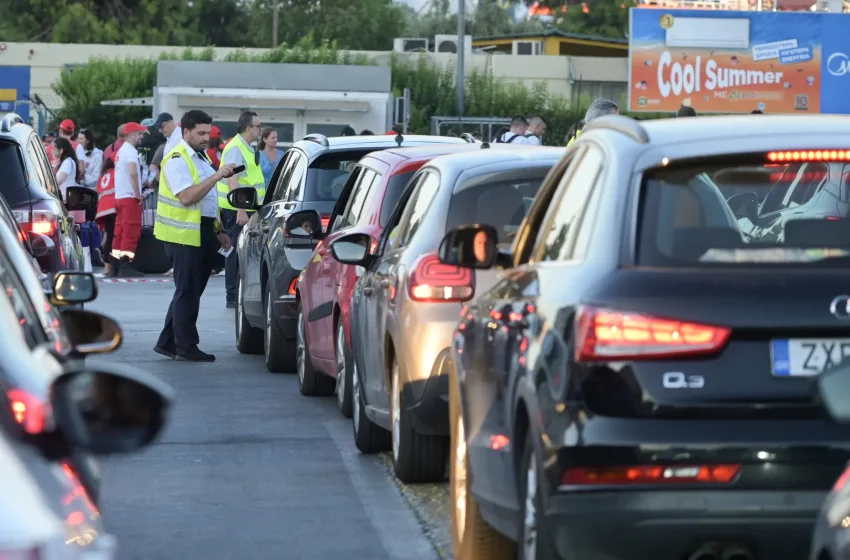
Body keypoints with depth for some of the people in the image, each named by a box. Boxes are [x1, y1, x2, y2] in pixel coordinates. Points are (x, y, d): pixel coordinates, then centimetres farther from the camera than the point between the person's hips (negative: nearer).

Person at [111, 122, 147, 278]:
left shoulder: (121, 151, 18)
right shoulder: (131, 151, -12)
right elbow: (133, 173, -25)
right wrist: (138, 194, -18)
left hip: (120, 196, 10)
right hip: (130, 196, -10)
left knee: (120, 231, 10)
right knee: (131, 231, -9)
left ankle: (115, 265, 12)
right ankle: (125, 265, -13)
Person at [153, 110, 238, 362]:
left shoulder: (200, 157, 18)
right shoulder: (177, 160, -12)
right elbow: (187, 197, -25)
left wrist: (218, 232, 20)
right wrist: (217, 176, -26)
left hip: (203, 234, 9)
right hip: (185, 235, -9)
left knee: (190, 291, 11)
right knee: (188, 292, -5)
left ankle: (168, 342, 17)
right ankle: (186, 346, -1)